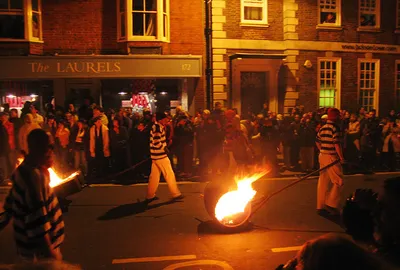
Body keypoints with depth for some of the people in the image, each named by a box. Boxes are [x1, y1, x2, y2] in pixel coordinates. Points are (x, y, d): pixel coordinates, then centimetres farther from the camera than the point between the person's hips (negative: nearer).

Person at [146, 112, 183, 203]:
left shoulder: (155, 126, 13)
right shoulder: (158, 127, -17)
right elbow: (156, 142, -24)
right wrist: (165, 148, -12)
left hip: (155, 155, 9)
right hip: (160, 155, -9)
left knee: (154, 175, 12)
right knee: (169, 175, 0)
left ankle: (150, 196, 16)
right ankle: (175, 194, 8)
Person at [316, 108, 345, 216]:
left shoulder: (322, 128, 11)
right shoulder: (334, 128, -14)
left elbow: (318, 142, 16)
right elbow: (336, 144, -19)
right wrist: (341, 157, -12)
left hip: (322, 156, 8)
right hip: (331, 157, -8)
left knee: (323, 182, 11)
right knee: (338, 182, 1)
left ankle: (320, 206, 16)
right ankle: (331, 204, -2)